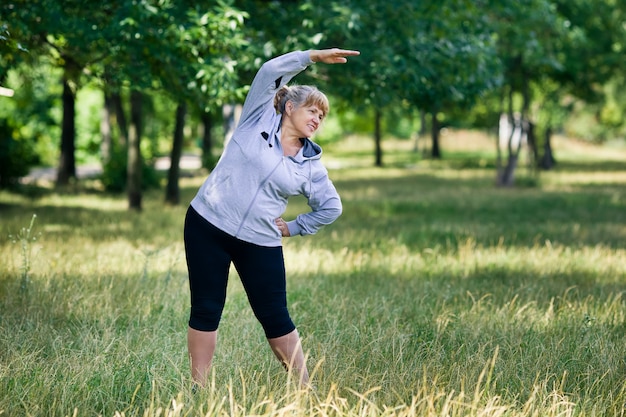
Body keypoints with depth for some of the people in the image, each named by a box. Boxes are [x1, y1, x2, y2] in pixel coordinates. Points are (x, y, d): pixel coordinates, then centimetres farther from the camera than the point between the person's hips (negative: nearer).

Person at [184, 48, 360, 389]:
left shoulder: (311, 165, 7)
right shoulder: (259, 118, 1)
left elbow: (332, 207, 15)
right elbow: (271, 71, -10)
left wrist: (294, 228, 8)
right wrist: (315, 56, -12)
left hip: (260, 244, 2)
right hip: (207, 225, -2)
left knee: (275, 318, 2)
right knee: (206, 310, 2)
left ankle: (305, 389, 10)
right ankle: (198, 389, 9)